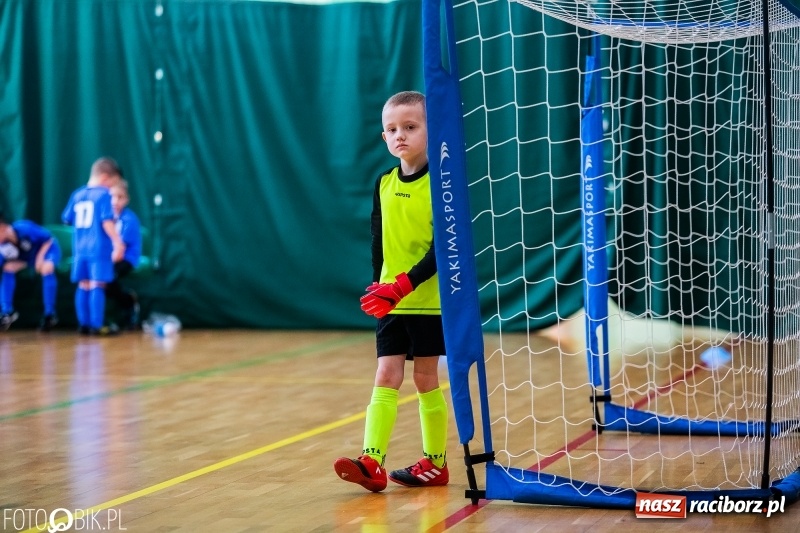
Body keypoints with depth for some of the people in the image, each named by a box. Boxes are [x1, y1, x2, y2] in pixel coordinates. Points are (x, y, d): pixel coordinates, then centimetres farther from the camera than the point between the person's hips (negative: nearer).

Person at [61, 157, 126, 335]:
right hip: (99, 248, -6)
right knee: (97, 285, -5)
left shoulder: (77, 194, 10)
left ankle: (83, 324, 12)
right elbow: (107, 222, -18)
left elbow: (67, 219, 15)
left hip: (80, 248, 6)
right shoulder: (104, 194, -10)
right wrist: (118, 243, -16)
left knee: (83, 285, 10)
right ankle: (96, 326, -8)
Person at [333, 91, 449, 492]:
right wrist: (378, 287, 6)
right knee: (386, 377, -3)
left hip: (429, 299, -4)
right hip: (390, 302, 4)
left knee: (426, 379, 4)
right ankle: (372, 463, -10)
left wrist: (403, 285, -25)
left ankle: (436, 463, 17)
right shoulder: (384, 184, 5)